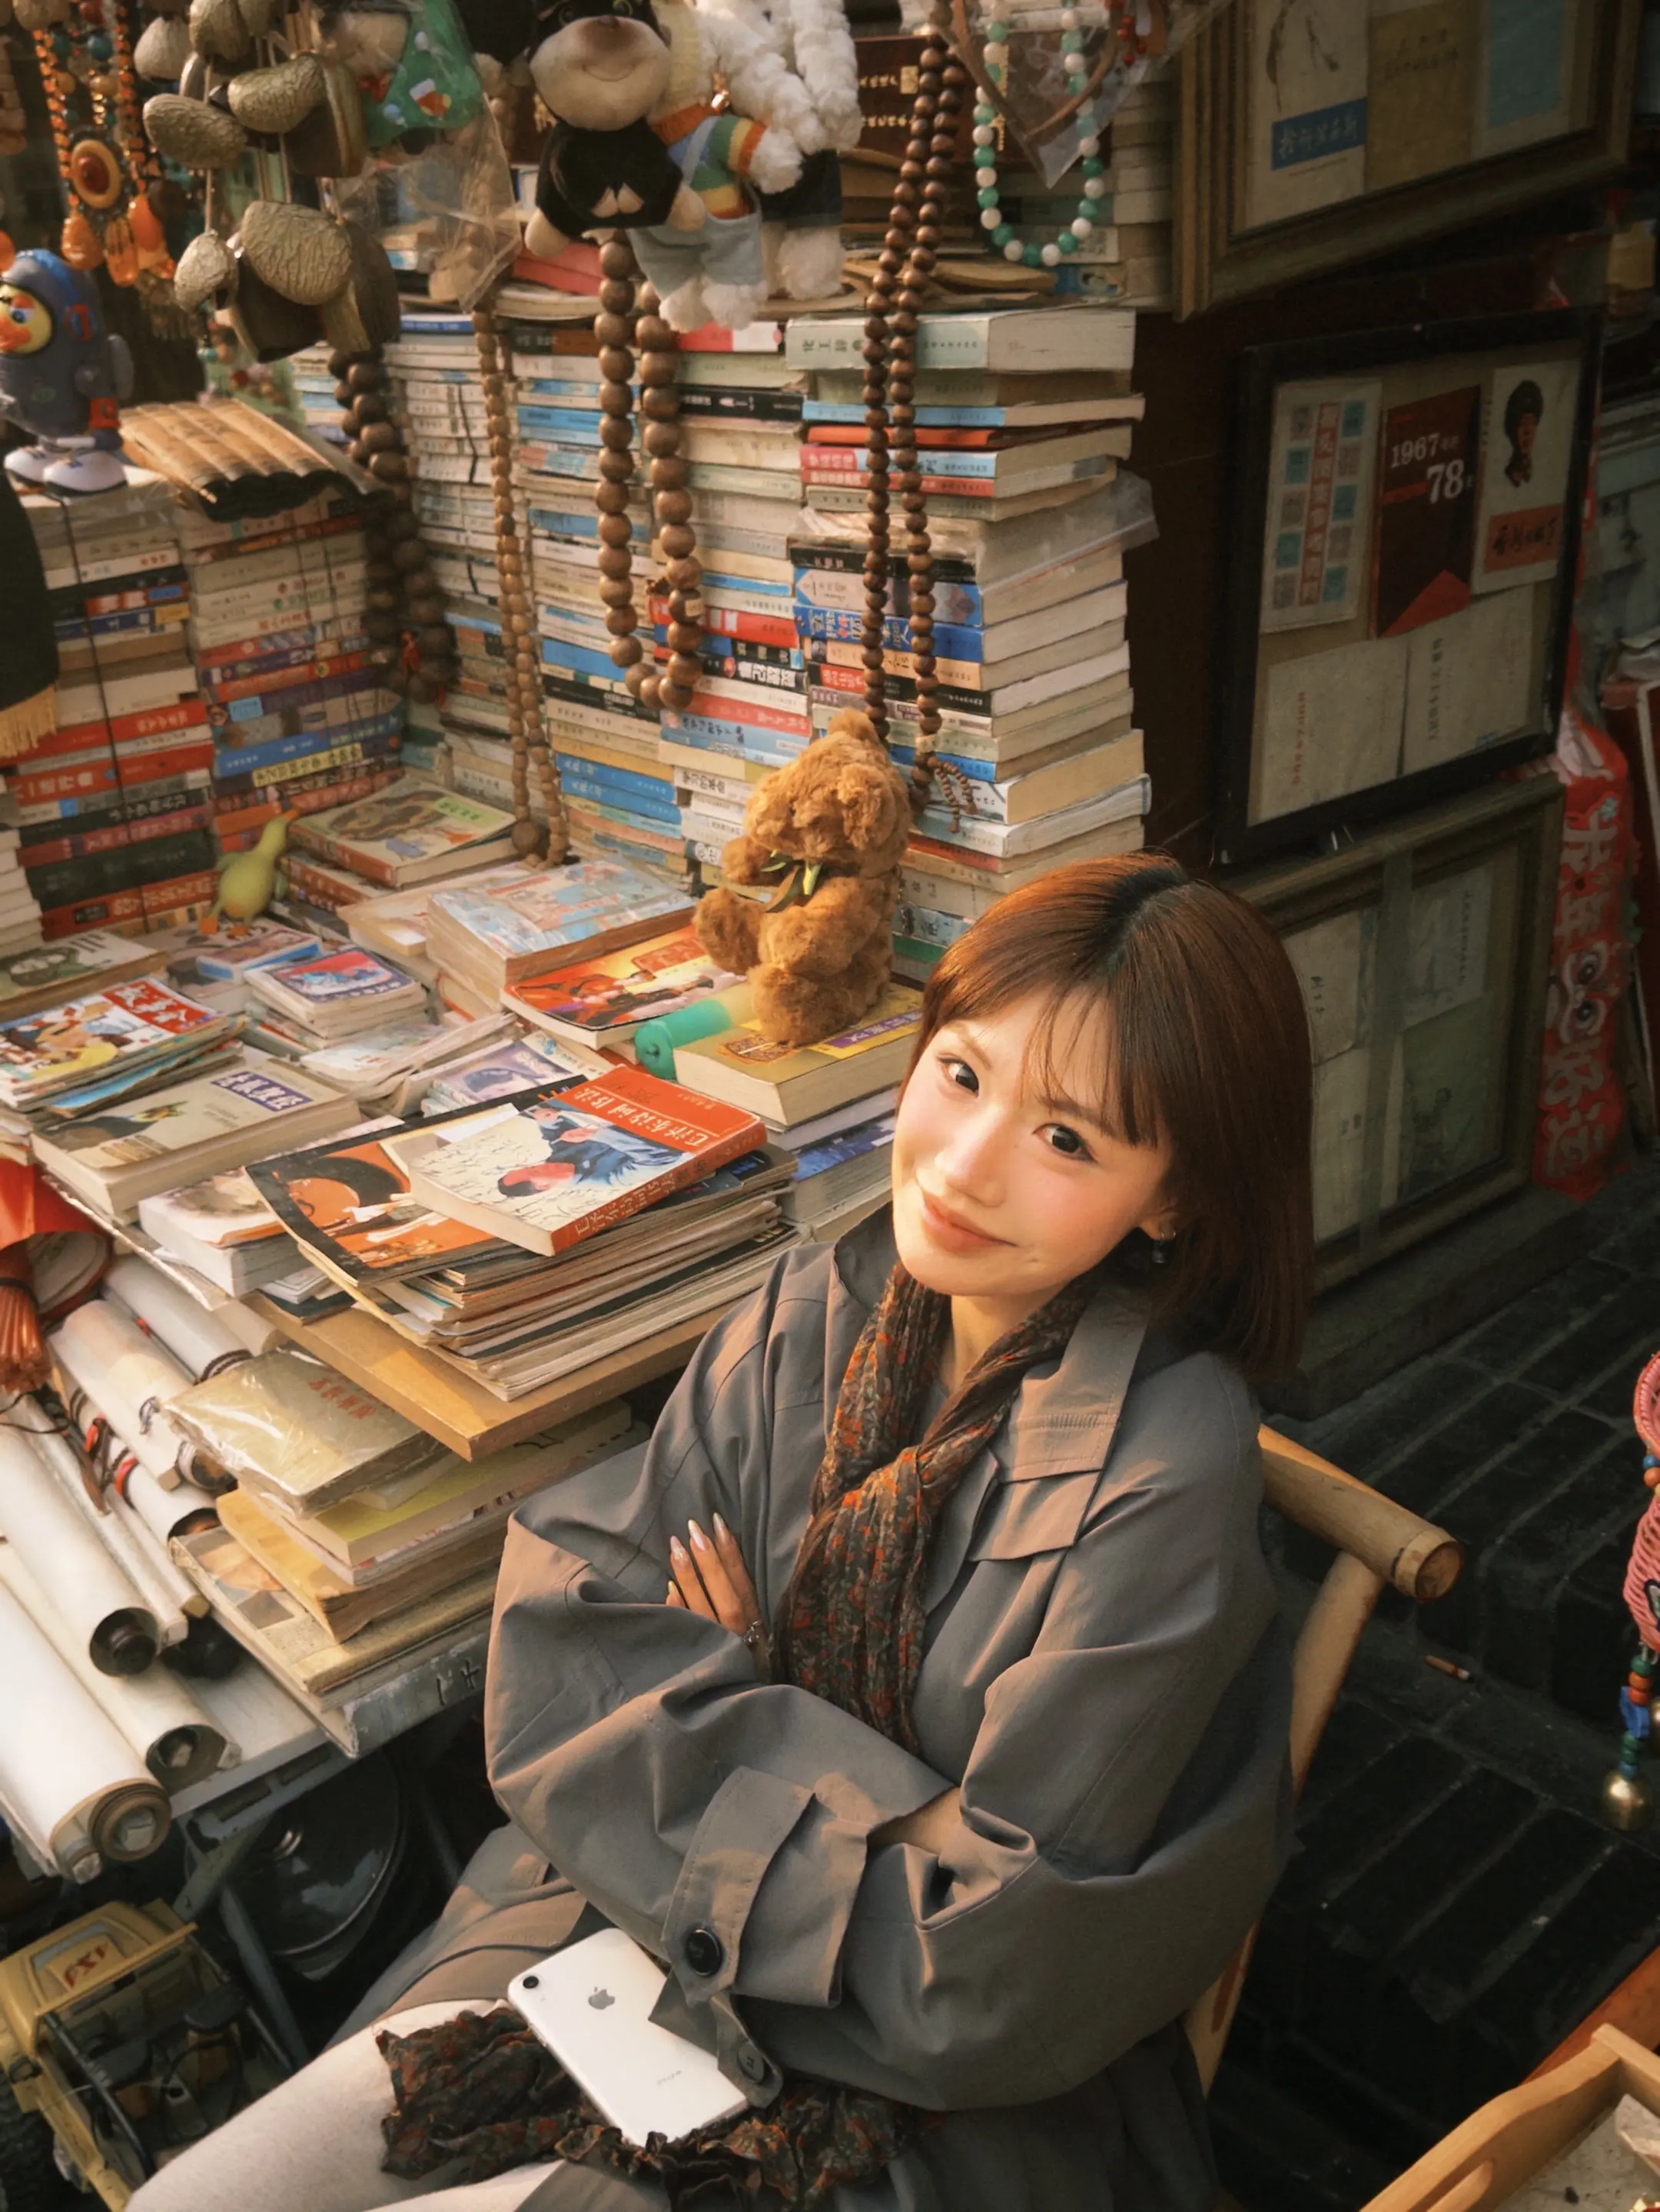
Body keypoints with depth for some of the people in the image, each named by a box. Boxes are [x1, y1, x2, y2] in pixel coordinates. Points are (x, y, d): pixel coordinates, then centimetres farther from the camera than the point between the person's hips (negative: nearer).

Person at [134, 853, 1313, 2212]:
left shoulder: (1166, 1472, -25)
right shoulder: (820, 1312, -7)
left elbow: (986, 1972, -23)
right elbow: (559, 1650, -9)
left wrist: (722, 1713, -13)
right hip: (638, 1926, 5)